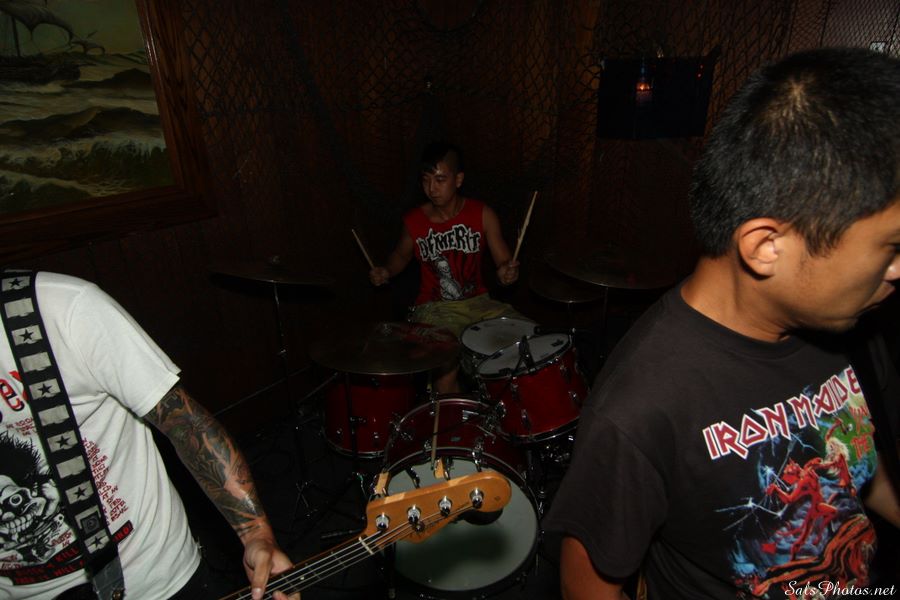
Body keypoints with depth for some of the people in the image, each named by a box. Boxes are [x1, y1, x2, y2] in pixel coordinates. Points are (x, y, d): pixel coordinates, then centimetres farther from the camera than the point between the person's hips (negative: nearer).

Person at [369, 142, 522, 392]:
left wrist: (507, 272, -28)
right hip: (434, 308, -2)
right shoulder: (414, 221, -6)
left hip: (477, 301, 2)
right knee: (446, 365, -28)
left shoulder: (482, 214, -6)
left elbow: (503, 261, -5)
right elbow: (402, 254, 14)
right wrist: (386, 271, -7)